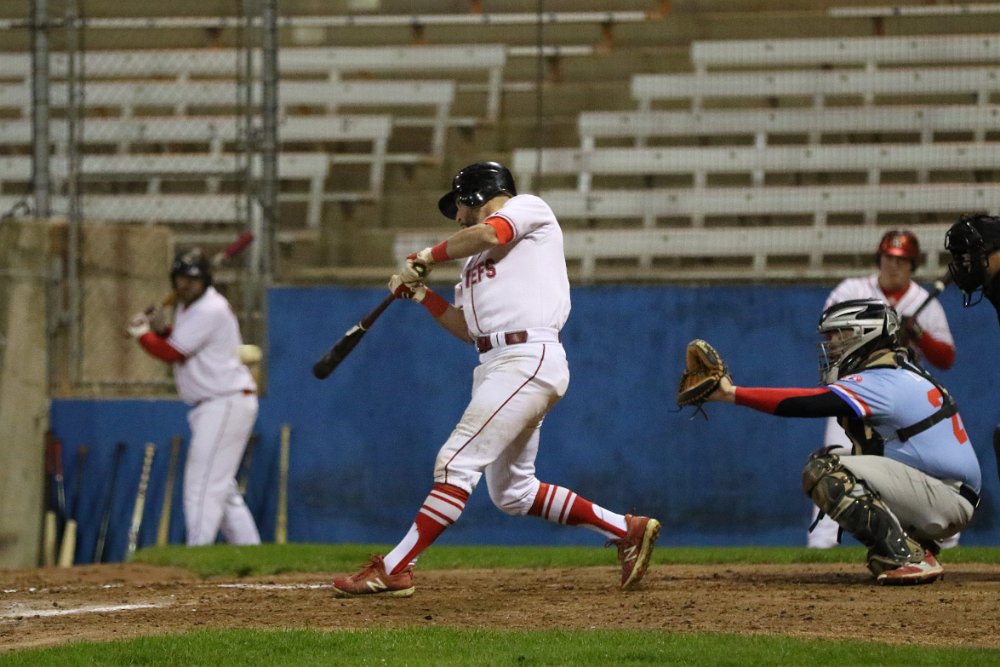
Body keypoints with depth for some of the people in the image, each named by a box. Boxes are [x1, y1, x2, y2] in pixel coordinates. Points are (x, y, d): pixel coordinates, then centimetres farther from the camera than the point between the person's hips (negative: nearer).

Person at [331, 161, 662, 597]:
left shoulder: (528, 208, 4)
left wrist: (426, 257, -6)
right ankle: (627, 530, 18)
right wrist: (421, 295, 17)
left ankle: (392, 570, -20)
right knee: (512, 494, 11)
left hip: (529, 360, -10)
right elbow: (467, 328, 24)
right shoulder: (476, 258, 29)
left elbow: (489, 233, -17)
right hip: (495, 365, 10)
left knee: (457, 462, -16)